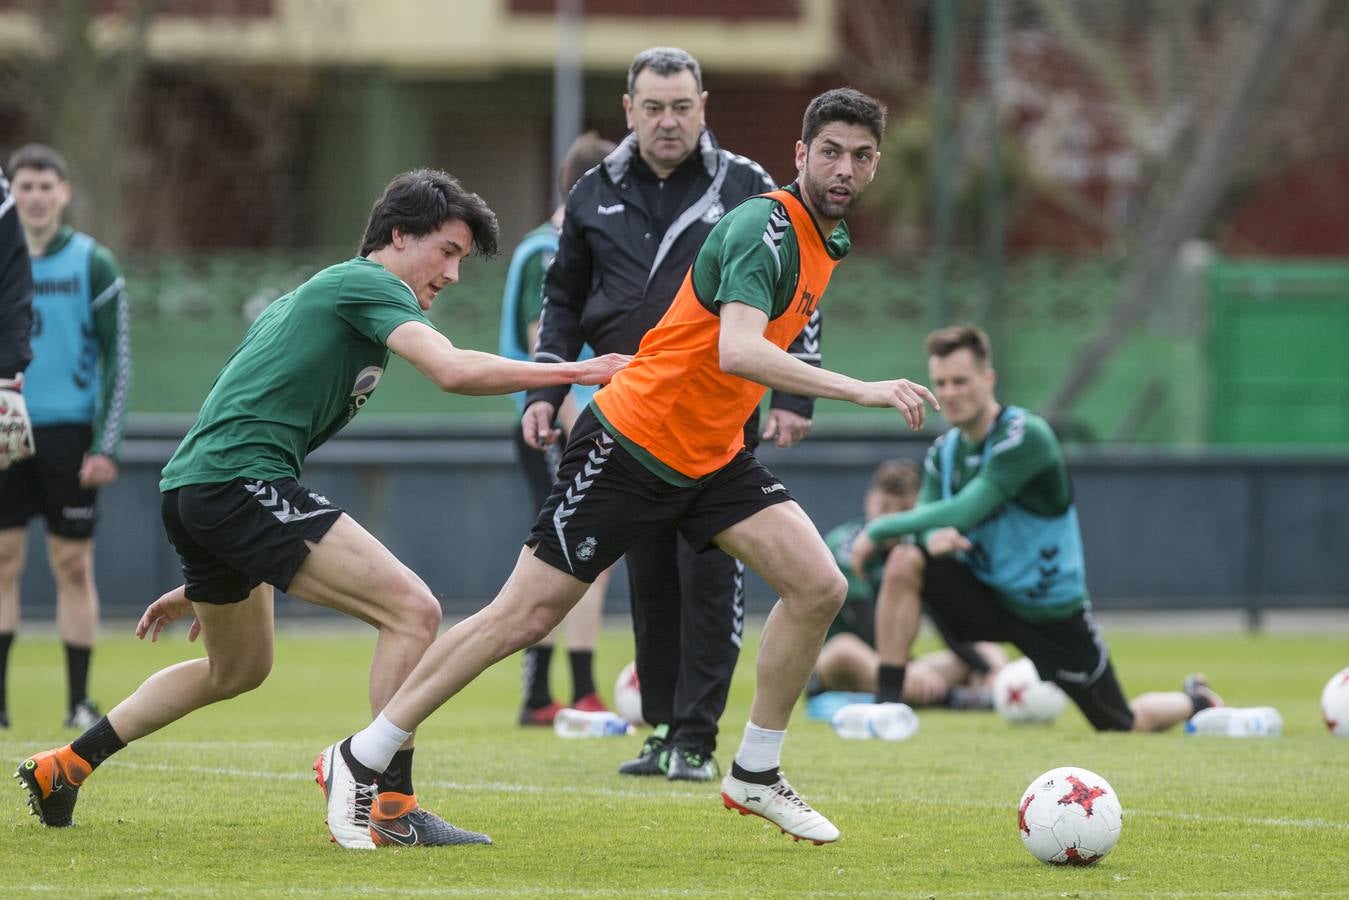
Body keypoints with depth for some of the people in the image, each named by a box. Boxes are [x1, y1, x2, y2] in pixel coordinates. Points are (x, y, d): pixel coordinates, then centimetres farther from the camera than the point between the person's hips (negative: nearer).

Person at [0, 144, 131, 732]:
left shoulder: (93, 264, 0)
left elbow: (118, 358, 0)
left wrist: (106, 445, -8)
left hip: (69, 434, -2)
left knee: (73, 568, 1)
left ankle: (79, 701, 7)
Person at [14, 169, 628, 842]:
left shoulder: (317, 294, 27)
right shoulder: (368, 285, -3)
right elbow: (454, 370, -21)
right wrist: (573, 372, -14)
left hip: (188, 489, 11)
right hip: (241, 482, -11)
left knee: (239, 667, 30)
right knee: (412, 610, -16)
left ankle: (65, 766, 37)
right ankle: (390, 806, -18)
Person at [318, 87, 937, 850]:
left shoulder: (831, 240, 7)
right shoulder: (765, 226, -21)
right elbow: (736, 351, -37)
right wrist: (859, 390, -42)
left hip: (712, 457, 8)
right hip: (630, 440, -8)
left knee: (819, 587, -9)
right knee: (527, 615, -5)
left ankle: (755, 775, 6)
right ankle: (359, 763, 5)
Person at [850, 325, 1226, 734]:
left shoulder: (1024, 436, -24)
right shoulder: (944, 451, -1)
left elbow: (966, 511, -32)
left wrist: (880, 528, -28)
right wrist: (932, 535, -31)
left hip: (1052, 611, -5)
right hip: (986, 594, 5)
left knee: (1126, 726, 5)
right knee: (904, 562, -23)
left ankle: (1196, 700, 39)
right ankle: (885, 705, -17)